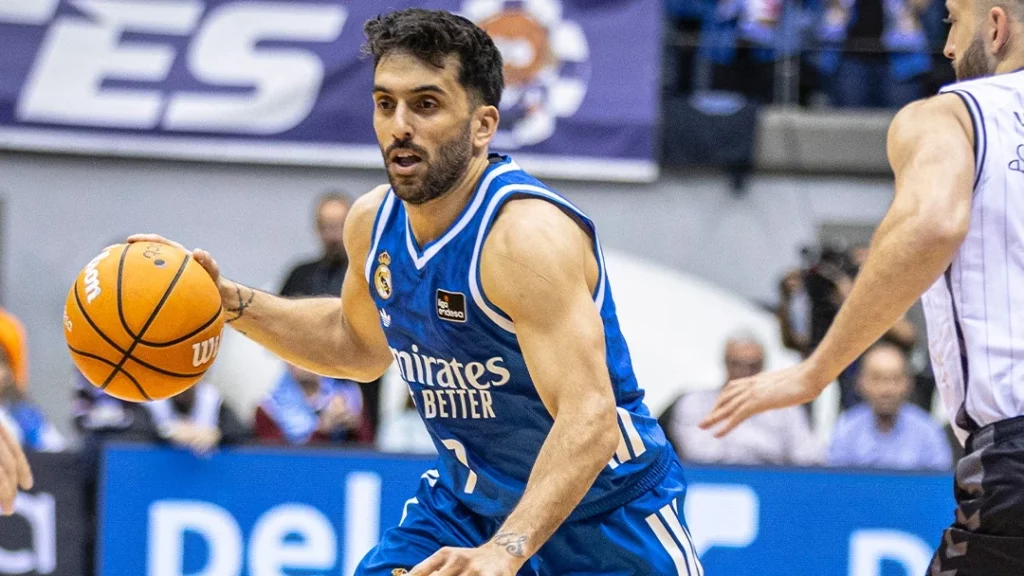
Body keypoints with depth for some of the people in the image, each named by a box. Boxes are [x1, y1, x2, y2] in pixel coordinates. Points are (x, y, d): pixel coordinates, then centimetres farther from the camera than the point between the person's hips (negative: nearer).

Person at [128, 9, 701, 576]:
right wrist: (230, 301, 5)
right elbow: (359, 344, 19)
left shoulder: (526, 235, -28)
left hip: (605, 512, -6)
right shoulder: (373, 221, -4)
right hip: (468, 505, 6)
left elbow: (589, 419, -37)